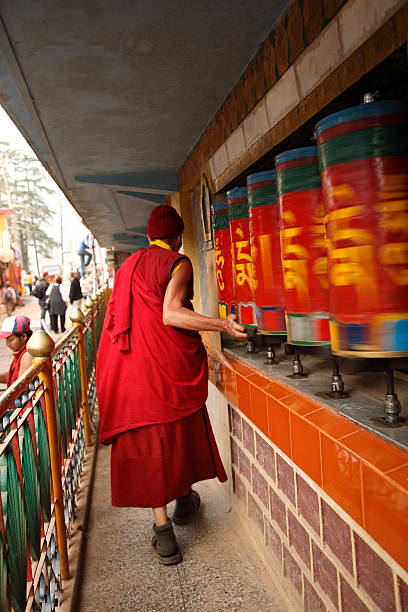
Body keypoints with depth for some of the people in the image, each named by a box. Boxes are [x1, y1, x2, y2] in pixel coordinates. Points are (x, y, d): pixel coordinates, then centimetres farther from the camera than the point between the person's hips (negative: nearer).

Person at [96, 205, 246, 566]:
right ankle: (184, 500, 34)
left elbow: (118, 317, 17)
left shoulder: (128, 266, 14)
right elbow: (171, 314, -22)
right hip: (171, 364, -5)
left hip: (133, 368, 5)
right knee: (182, 432, 15)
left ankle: (163, 529, 7)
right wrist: (222, 325, -28)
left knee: (151, 439, 5)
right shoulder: (178, 263, -6)